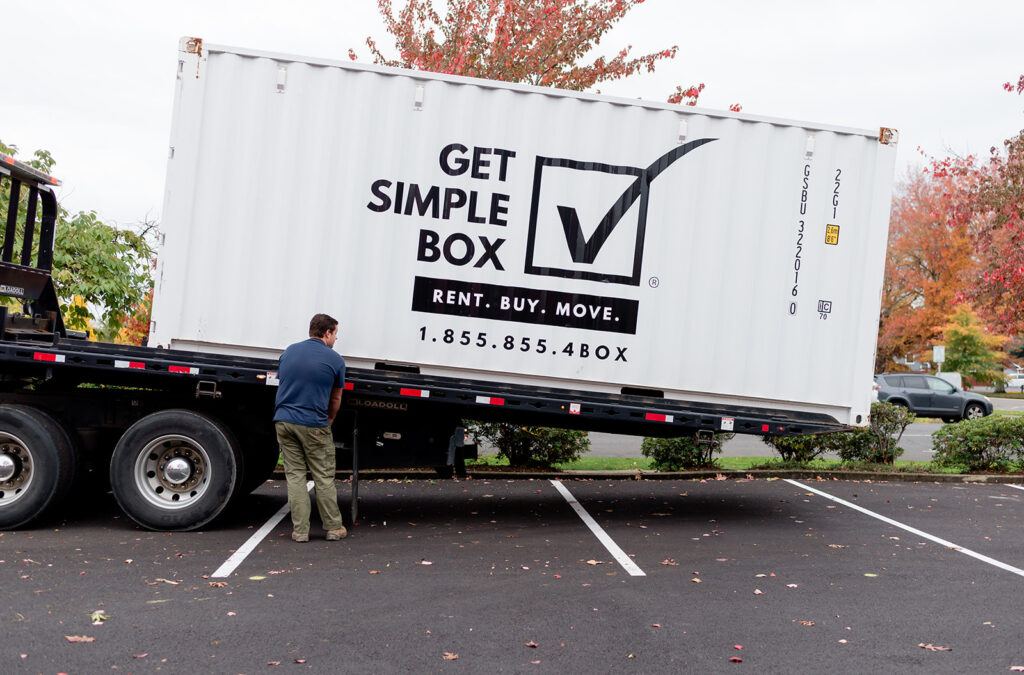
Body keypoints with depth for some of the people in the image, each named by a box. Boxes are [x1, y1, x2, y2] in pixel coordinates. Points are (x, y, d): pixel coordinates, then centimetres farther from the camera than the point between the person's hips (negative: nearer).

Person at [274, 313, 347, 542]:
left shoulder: (290, 351, 10)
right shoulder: (335, 359, -2)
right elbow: (336, 397, 9)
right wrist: (329, 420, 26)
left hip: (283, 420, 4)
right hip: (314, 425, -4)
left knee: (295, 475, 8)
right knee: (324, 477, 6)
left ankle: (300, 530, 8)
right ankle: (333, 528, 13)